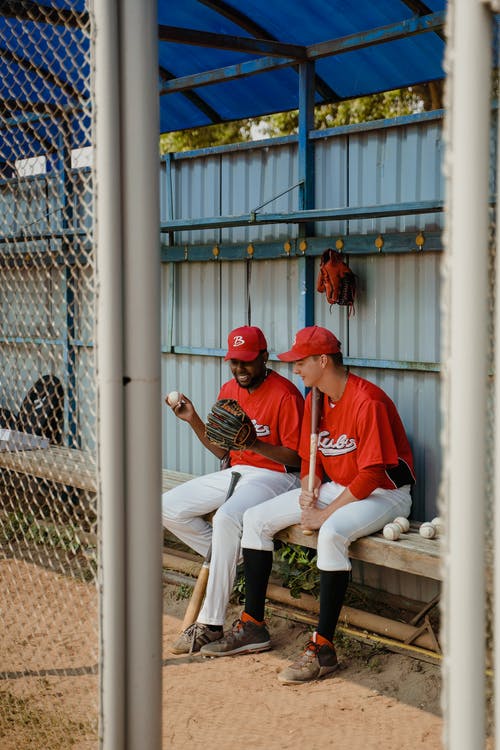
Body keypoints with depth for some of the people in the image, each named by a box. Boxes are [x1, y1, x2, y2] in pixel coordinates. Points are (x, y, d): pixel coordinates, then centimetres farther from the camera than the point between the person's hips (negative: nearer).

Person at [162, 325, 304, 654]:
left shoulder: (285, 394, -14)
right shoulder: (229, 390, 10)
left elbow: (295, 457, -15)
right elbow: (223, 451, 15)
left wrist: (254, 443, -28)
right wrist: (194, 421, 1)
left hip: (275, 476, -9)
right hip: (234, 472, 9)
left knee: (227, 518, -35)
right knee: (169, 508, -4)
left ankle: (211, 624, -28)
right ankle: (234, 559, 1)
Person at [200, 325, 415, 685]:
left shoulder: (368, 401, -22)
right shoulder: (316, 399, 5)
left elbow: (371, 475, -24)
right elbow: (309, 456, 15)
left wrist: (324, 515, -21)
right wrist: (309, 489, -7)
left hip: (384, 494, -9)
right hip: (335, 488, 9)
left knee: (332, 533, -39)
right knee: (256, 518, 0)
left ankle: (323, 648, -30)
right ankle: (253, 626, 6)